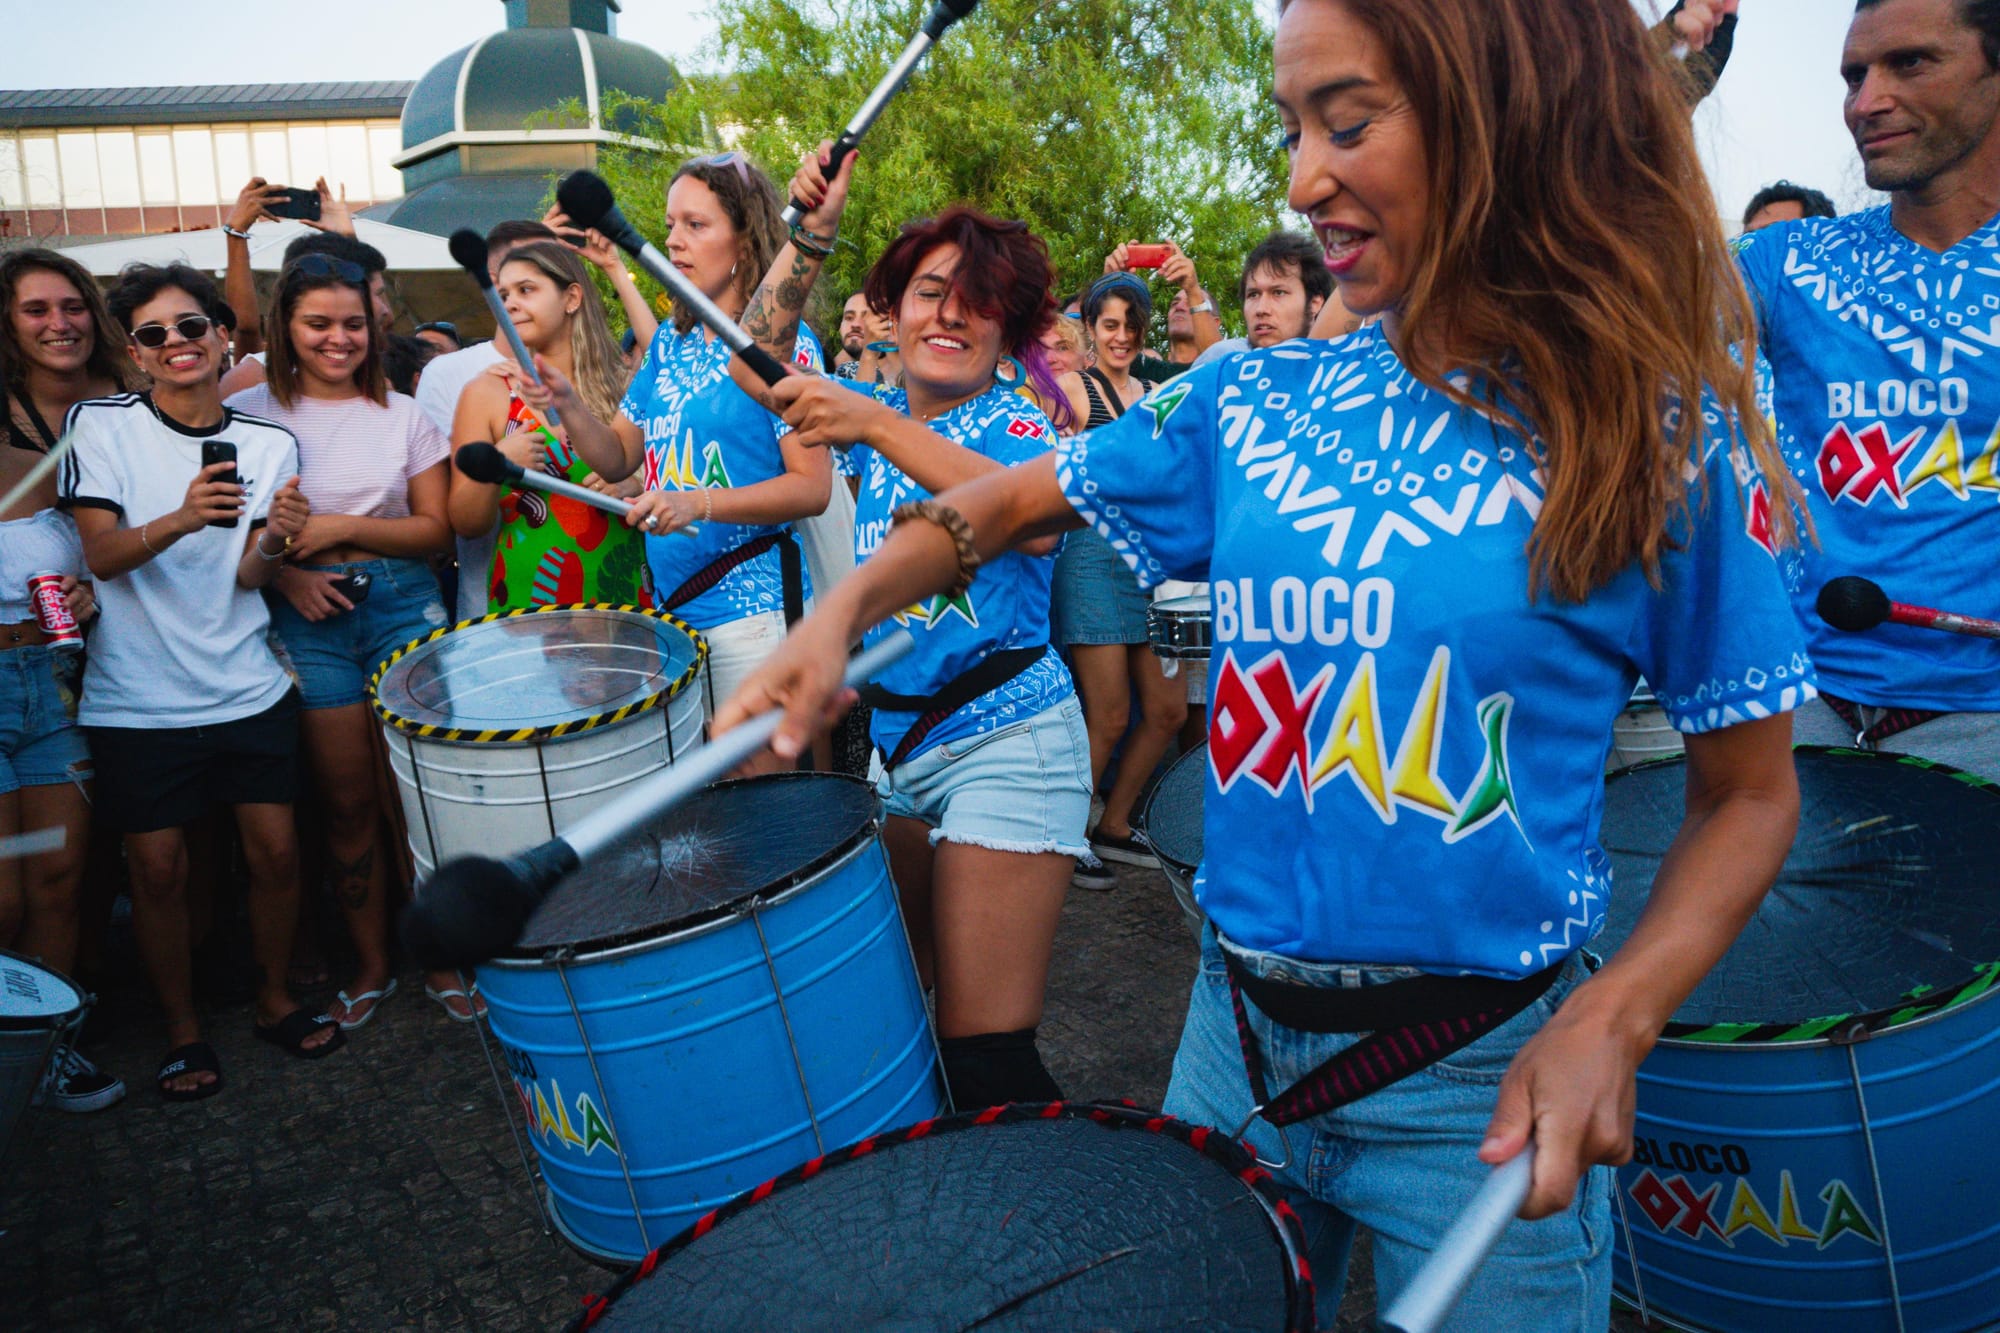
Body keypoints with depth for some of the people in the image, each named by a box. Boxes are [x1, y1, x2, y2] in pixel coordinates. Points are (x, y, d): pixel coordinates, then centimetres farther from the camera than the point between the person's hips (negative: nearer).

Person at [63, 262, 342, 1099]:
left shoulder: (268, 443, 4)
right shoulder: (99, 425, -2)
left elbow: (249, 576, 0)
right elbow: (102, 555, -11)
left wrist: (276, 540, -23)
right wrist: (182, 519, -30)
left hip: (248, 685, 2)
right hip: (137, 698, -2)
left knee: (275, 849, 3)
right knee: (158, 869, 2)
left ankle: (274, 999, 25)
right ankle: (182, 1030, 21)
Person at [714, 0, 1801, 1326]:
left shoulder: (1655, 435, -10)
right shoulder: (1256, 403, -1)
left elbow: (1749, 793, -4)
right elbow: (1016, 500, 9)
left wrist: (1612, 1021, -19)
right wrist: (842, 613, -8)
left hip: (1481, 1079, -3)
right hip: (1237, 1028, 4)